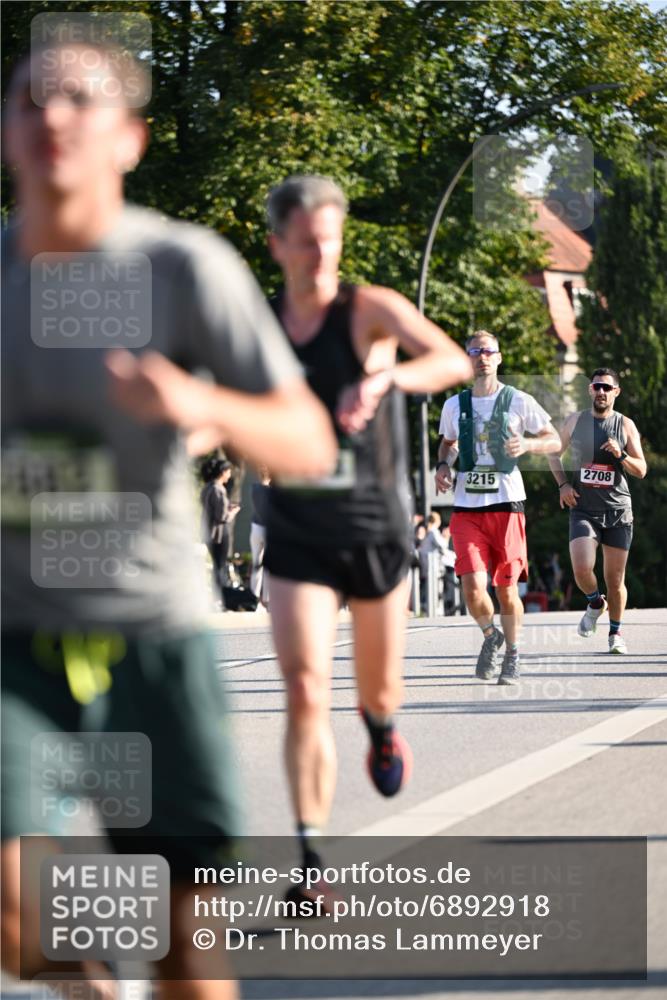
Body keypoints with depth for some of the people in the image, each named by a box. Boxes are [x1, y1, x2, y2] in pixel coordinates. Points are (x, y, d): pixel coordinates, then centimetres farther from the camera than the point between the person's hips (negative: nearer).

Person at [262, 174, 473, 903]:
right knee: (305, 691, -17)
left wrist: (383, 380, -45)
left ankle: (381, 727, 55)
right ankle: (311, 861, -17)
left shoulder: (371, 310, -11)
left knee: (377, 686, 16)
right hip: (297, 540, 1)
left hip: (376, 531, -1)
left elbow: (453, 361, -28)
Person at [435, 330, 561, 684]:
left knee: (507, 589, 3)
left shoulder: (518, 402, 1)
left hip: (506, 505, -1)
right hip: (466, 508, 1)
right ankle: (490, 635, 17)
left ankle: (511, 655, 24)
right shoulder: (454, 405, 9)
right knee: (473, 588, -13)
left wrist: (526, 445, -15)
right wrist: (443, 465, 6)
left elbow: (554, 441, 5)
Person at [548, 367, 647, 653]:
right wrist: (563, 484, 2)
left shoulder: (625, 426, 2)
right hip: (583, 509, 0)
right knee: (582, 569, -20)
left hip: (617, 511, 0)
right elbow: (555, 454, 18)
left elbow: (641, 471, 1)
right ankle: (595, 603, 13)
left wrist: (621, 455, -17)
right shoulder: (575, 421, 4)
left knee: (615, 579, 4)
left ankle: (615, 632, 24)